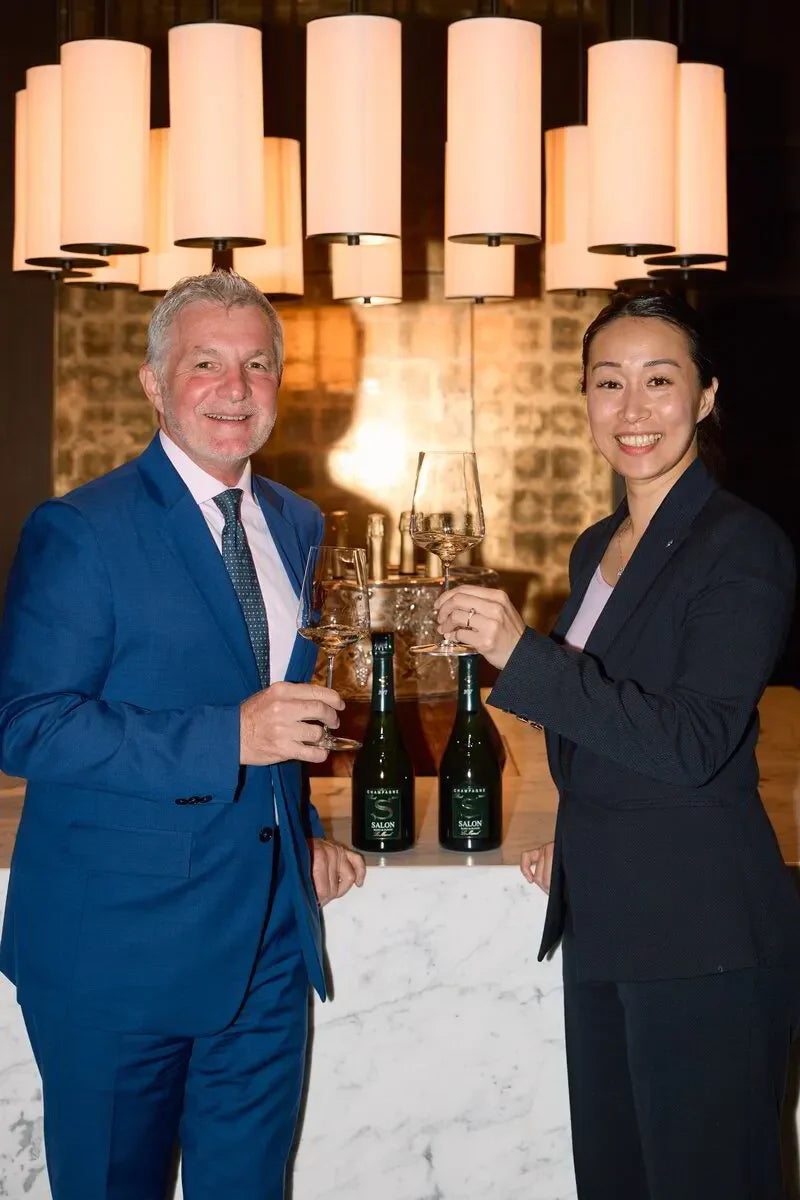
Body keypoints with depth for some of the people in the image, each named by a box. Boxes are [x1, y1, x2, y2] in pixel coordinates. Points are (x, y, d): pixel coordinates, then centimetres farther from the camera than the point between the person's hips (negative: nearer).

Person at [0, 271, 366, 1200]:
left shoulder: (298, 526, 11)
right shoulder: (78, 531, -11)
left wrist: (306, 831, 11)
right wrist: (228, 738, -25)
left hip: (268, 943, 6)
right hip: (116, 952, -6)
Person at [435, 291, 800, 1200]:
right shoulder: (596, 550, 14)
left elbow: (695, 742, -22)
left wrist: (522, 656, -27)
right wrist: (571, 846, 11)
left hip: (702, 941, -8)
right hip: (601, 923, 8)